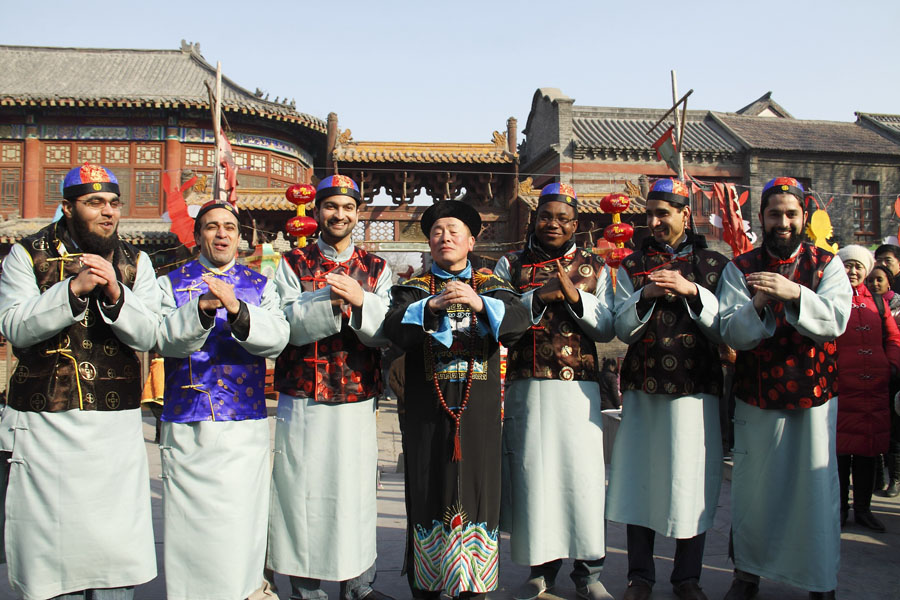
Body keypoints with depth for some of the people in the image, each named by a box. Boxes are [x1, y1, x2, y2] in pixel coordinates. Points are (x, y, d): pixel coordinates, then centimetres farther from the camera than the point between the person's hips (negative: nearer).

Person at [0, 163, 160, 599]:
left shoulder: (135, 262, 9)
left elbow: (147, 335, -2)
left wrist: (115, 293, -18)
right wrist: (73, 289, -19)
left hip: (116, 430, 2)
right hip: (44, 426, -1)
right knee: (51, 552, 6)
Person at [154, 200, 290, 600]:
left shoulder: (260, 286, 10)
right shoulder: (171, 283, 8)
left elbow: (276, 339, -7)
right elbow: (166, 341, -7)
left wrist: (236, 309, -23)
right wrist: (202, 307, -24)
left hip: (245, 425, 0)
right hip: (185, 428, 0)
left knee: (239, 521, 1)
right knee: (189, 522, 3)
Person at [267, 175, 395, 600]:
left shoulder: (376, 269, 10)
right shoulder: (293, 264, 5)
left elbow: (385, 332, 0)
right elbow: (286, 325, -7)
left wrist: (359, 300, -18)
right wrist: (331, 298, -20)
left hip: (358, 401, 2)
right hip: (303, 401, -1)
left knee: (357, 490, 8)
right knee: (303, 490, 3)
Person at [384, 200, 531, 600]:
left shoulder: (491, 286, 10)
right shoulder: (413, 288, 10)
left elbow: (519, 323, -8)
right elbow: (394, 327, -9)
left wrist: (481, 303, -26)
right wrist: (432, 305, -25)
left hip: (478, 408, 0)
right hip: (427, 409, 0)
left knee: (477, 487, 2)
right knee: (429, 488, 3)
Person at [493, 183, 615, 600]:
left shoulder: (594, 267, 12)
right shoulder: (511, 264, 11)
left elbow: (606, 329, 6)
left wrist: (575, 296, -9)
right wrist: (537, 297, -11)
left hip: (577, 387, 0)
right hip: (525, 388, 0)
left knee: (581, 474, 0)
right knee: (531, 473, 3)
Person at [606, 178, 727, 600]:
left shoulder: (714, 265, 9)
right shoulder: (632, 266, 11)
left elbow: (724, 328, 0)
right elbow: (622, 328, 4)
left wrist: (692, 291, -12)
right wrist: (647, 295, -12)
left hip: (695, 388, -1)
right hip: (643, 388, 1)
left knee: (692, 482, 2)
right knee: (638, 476, 5)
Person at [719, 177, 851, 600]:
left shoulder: (827, 264, 4)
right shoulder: (740, 268, 2)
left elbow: (836, 320, -12)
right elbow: (731, 334, -7)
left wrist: (793, 293, -26)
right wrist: (759, 303, -25)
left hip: (814, 398, 1)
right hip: (756, 399, 0)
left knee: (816, 487, 7)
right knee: (753, 488, 8)